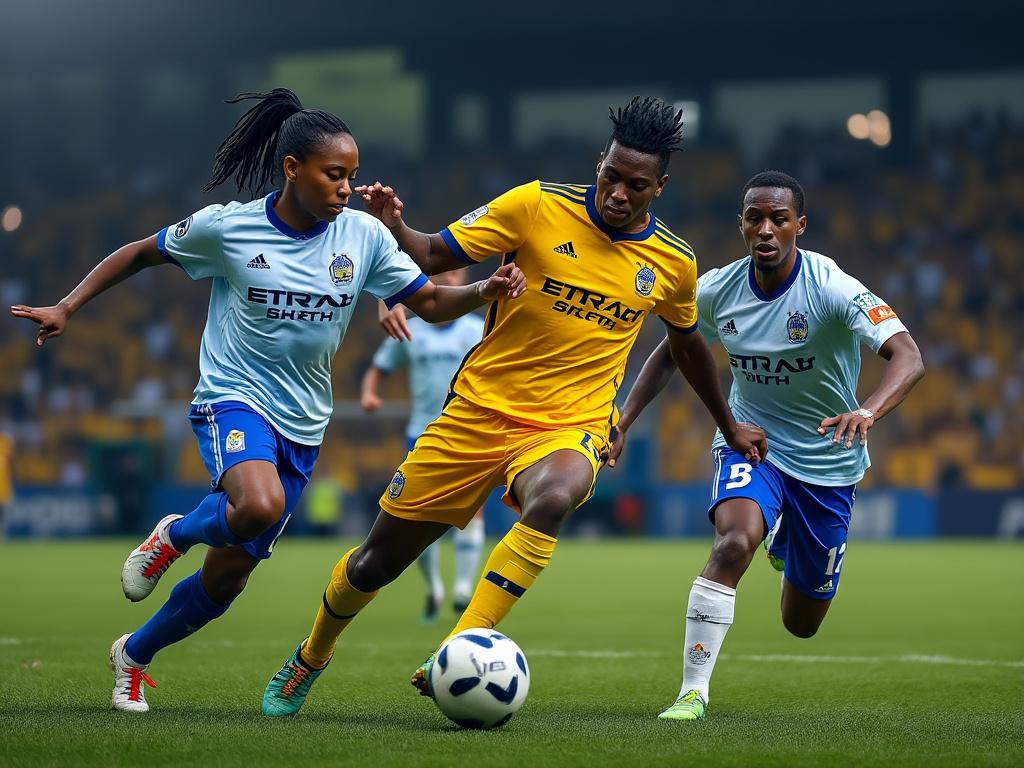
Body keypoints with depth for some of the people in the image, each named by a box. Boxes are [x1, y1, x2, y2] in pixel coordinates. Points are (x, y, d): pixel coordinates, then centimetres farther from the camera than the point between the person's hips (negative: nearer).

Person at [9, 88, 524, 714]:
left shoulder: (364, 235, -3)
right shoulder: (226, 227, -9)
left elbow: (431, 302, -1)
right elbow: (140, 254, 6)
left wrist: (484, 292, -21)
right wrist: (66, 307, 1)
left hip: (302, 425, 4)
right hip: (233, 400, -4)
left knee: (229, 575, 7)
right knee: (260, 504, -37)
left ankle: (134, 656, 33)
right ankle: (175, 535, -2)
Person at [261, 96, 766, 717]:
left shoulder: (673, 264, 1)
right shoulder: (537, 206, -8)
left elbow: (688, 343, 21)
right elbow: (434, 256, -3)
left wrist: (730, 428, 30)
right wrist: (391, 225, -24)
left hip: (571, 427, 0)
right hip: (479, 410, 0)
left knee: (553, 499, -38)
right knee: (379, 558, 6)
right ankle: (311, 658, 36)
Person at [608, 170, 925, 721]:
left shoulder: (832, 288, -23)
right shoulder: (717, 290, -11)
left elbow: (908, 357, -34)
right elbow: (671, 351, 9)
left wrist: (867, 412, -53)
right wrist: (623, 421, -3)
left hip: (827, 463, -1)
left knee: (801, 624, 12)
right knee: (734, 542, -33)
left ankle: (787, 541, 48)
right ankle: (692, 691, -25)